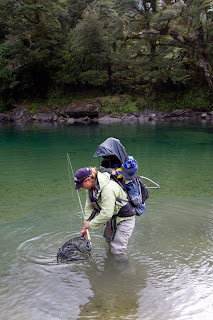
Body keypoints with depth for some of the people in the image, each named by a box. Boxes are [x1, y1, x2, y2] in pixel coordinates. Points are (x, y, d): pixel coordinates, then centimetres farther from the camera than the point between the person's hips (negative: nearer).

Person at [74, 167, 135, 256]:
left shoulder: (107, 189, -36)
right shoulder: (91, 187, -7)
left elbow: (107, 213, -37)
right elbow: (89, 207, 0)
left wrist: (90, 224, -26)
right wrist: (85, 227, -3)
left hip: (124, 218, -9)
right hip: (112, 217, 9)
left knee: (118, 251, -6)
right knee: (108, 238, 26)